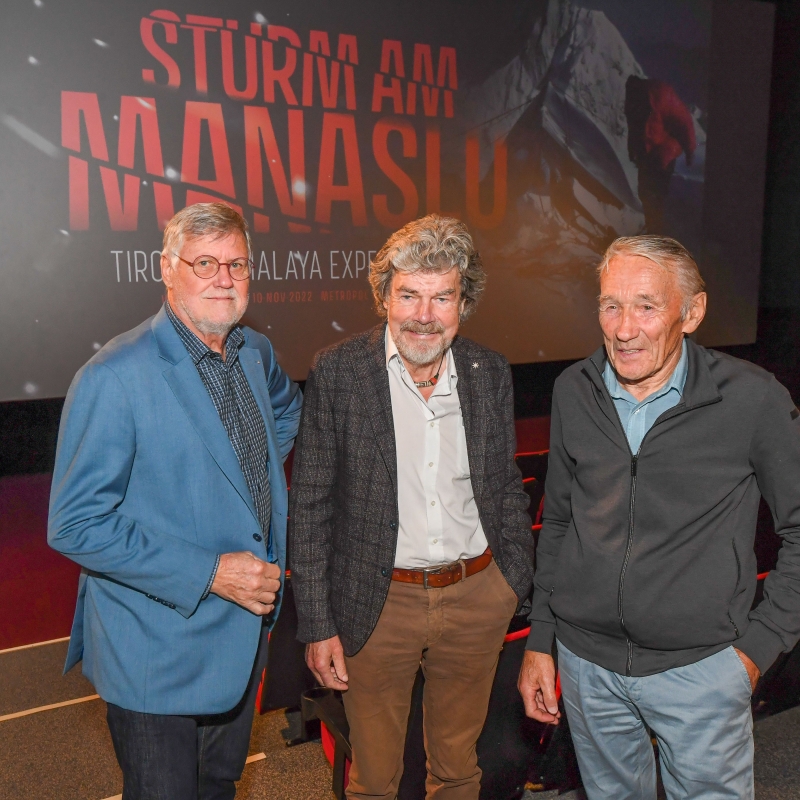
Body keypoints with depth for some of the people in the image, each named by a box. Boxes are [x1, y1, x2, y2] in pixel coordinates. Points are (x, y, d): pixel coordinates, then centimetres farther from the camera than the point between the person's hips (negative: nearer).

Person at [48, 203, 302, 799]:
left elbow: (286, 408, 25)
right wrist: (208, 573, -23)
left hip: (244, 634, 7)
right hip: (157, 656, -6)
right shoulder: (116, 377, -22)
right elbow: (76, 526, -22)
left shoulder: (256, 354, 1)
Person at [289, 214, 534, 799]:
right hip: (379, 604, -2)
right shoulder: (337, 372, -11)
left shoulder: (491, 373, -1)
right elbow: (310, 507, -7)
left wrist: (524, 590, 7)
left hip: (478, 598, 3)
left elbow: (507, 488, 9)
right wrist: (317, 623, -8)